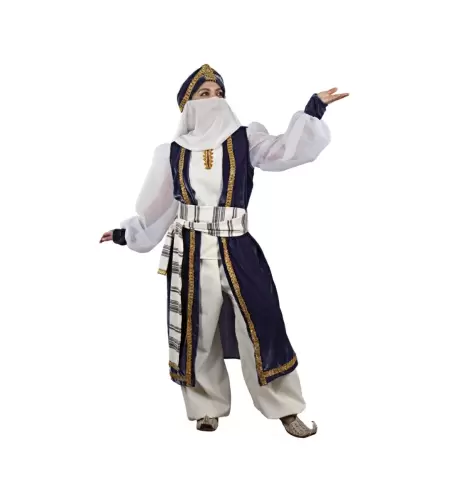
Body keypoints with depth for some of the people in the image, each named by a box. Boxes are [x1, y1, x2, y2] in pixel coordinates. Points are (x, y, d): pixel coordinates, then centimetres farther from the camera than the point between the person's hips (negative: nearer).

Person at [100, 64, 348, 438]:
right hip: (191, 253, 1)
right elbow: (157, 205, 16)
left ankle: (286, 408, 13)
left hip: (237, 249, -1)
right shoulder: (172, 153, 6)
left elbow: (284, 151, -11)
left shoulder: (245, 139, 3)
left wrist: (314, 110, -20)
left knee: (262, 325, 0)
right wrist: (124, 234, 22)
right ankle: (208, 407, 26)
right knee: (197, 332, 8)